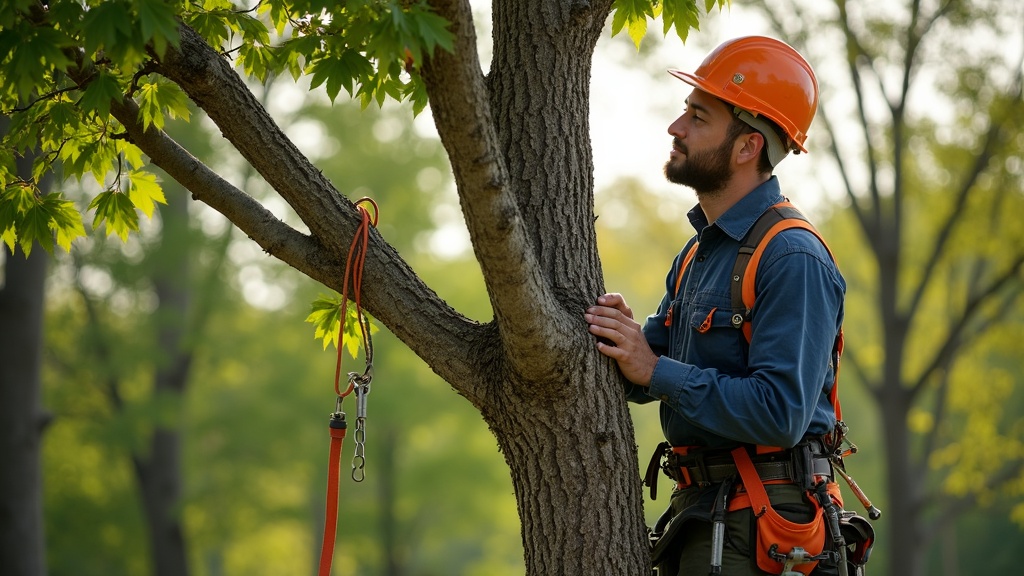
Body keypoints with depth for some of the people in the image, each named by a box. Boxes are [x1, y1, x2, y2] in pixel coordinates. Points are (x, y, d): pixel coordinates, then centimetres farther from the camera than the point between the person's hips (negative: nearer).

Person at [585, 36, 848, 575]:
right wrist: (625, 339, -9)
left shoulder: (794, 260, -17)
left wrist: (657, 370, -21)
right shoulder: (699, 253, 15)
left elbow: (780, 414, -26)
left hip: (760, 529, -9)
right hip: (699, 511, 9)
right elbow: (643, 378, 14)